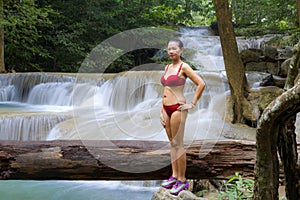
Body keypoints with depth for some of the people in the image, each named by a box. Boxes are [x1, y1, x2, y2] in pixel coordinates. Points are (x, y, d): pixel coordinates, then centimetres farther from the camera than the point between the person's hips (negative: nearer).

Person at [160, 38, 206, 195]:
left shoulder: (184, 67, -9)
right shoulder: (167, 67, 13)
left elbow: (201, 84, -15)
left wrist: (192, 104, -13)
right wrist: (161, 110, 16)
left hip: (177, 109, -8)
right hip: (166, 109, 8)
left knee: (178, 144, -3)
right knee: (172, 143, 13)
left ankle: (182, 180, 4)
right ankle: (174, 175, 22)